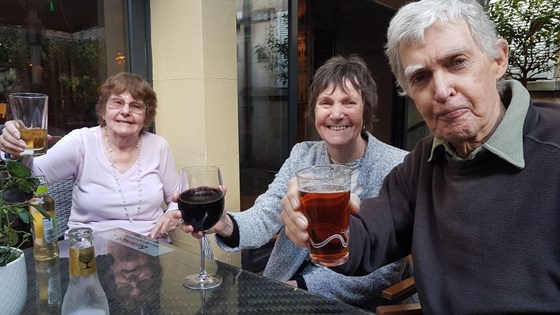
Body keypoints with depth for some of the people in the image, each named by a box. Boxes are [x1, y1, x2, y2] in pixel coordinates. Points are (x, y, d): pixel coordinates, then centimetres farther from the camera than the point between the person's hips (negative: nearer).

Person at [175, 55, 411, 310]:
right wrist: (226, 224, -33)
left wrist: (301, 286, -17)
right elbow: (265, 217, -11)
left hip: (356, 304, -3)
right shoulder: (302, 155, -1)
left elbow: (387, 268, -13)